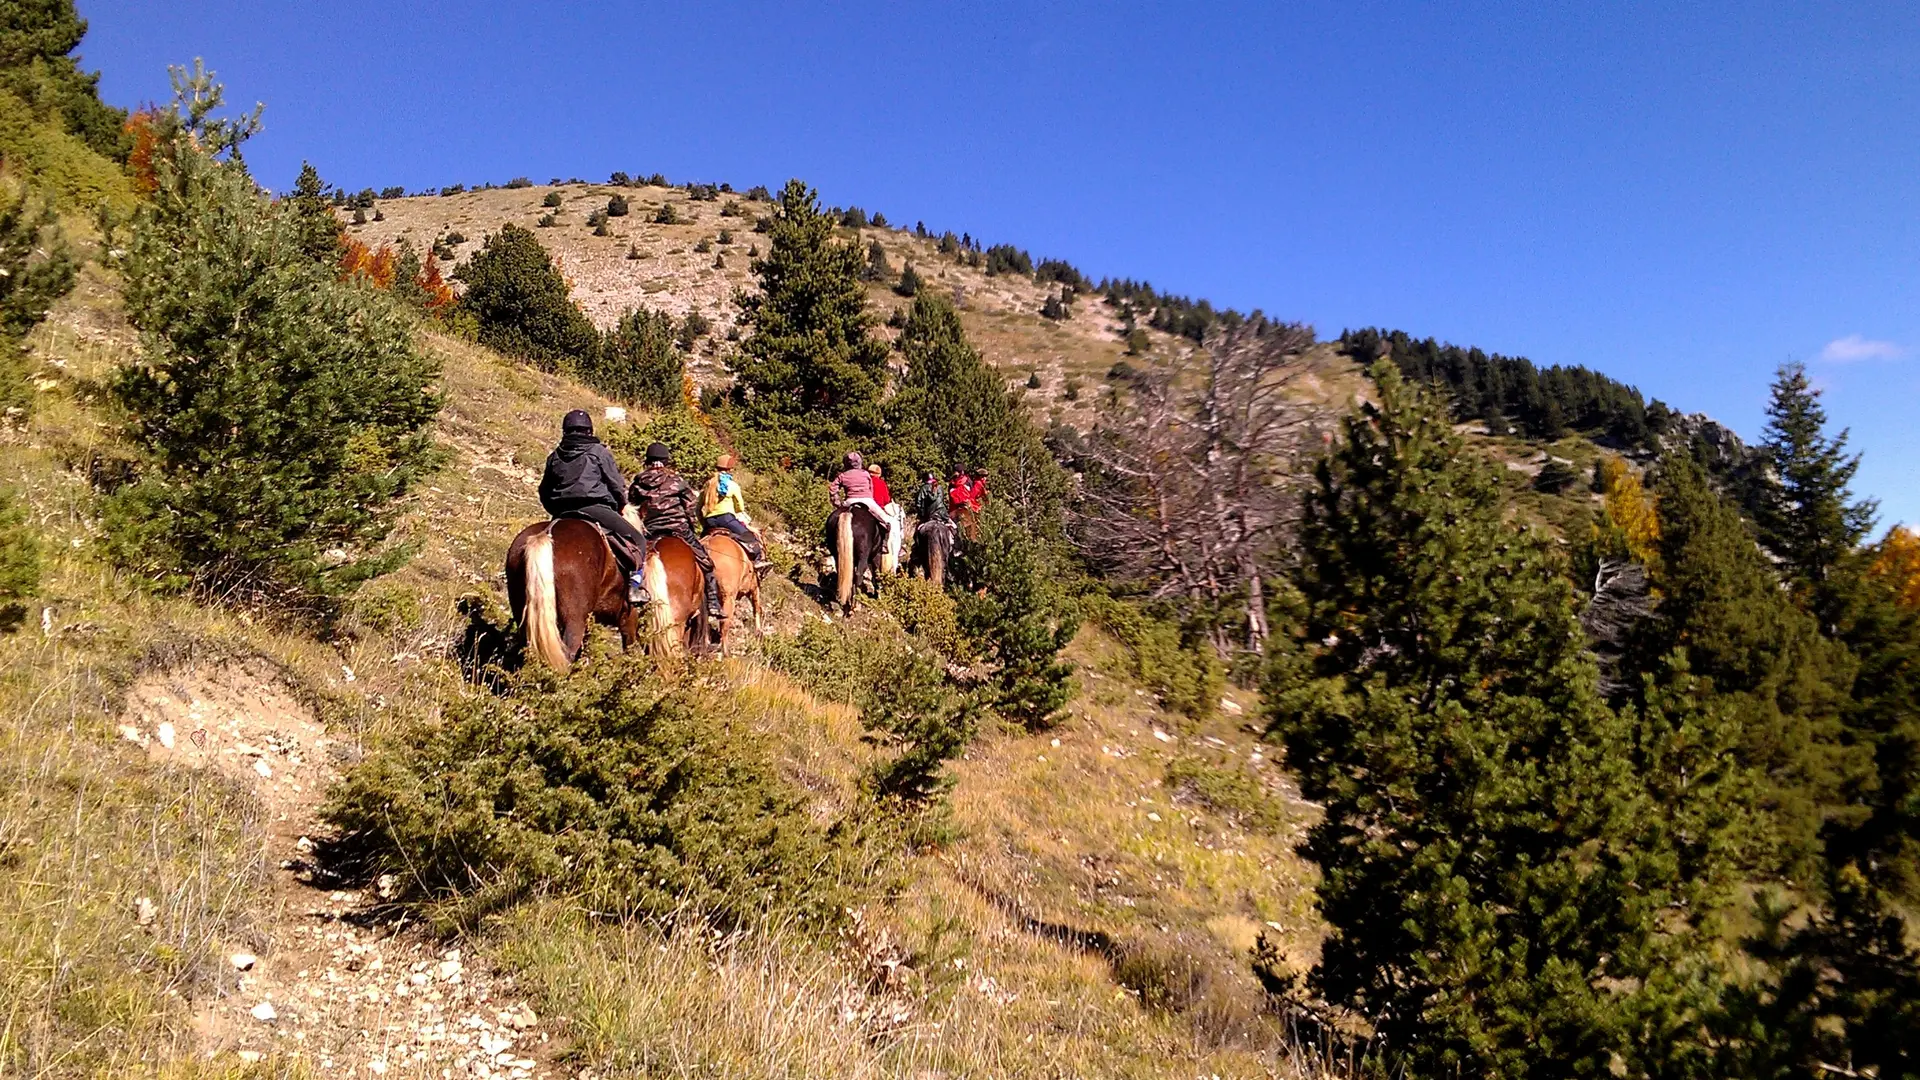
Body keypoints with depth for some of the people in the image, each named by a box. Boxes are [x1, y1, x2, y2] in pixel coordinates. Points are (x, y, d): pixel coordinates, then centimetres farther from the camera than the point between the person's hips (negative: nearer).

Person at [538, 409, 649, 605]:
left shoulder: (554, 456, 18)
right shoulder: (599, 452, 3)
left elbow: (545, 493, 21)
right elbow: (617, 485, 4)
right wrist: (619, 506, 21)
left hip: (562, 515, 6)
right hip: (595, 508, -6)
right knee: (637, 540, -2)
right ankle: (636, 584, -16)